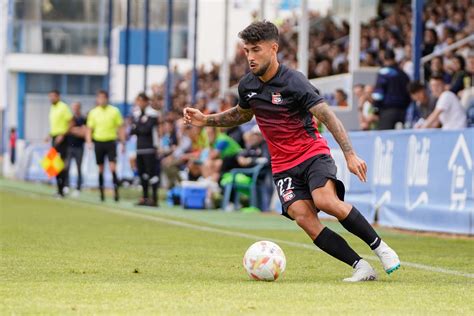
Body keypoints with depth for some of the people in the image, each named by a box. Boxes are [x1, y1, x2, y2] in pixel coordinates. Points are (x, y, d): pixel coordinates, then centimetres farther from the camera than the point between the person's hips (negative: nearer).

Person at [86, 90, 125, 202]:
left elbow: (121, 128, 4)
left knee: (112, 166, -13)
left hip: (111, 141, -2)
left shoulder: (114, 111, 0)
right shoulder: (93, 112, 5)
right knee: (101, 168, 7)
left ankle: (116, 189, -10)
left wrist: (123, 143, 0)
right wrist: (89, 142, -4)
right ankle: (101, 191, 15)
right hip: (98, 142, 2)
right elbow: (89, 129, 10)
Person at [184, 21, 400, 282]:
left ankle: (380, 247, -15)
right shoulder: (247, 86, 4)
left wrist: (350, 155, -24)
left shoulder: (293, 82, -15)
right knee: (303, 218, -20)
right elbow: (242, 114, 26)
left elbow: (327, 117, -16)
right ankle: (361, 267, -18)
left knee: (326, 201, -32)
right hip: (283, 166, 5)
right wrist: (206, 120, 15)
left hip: (313, 153, -4)